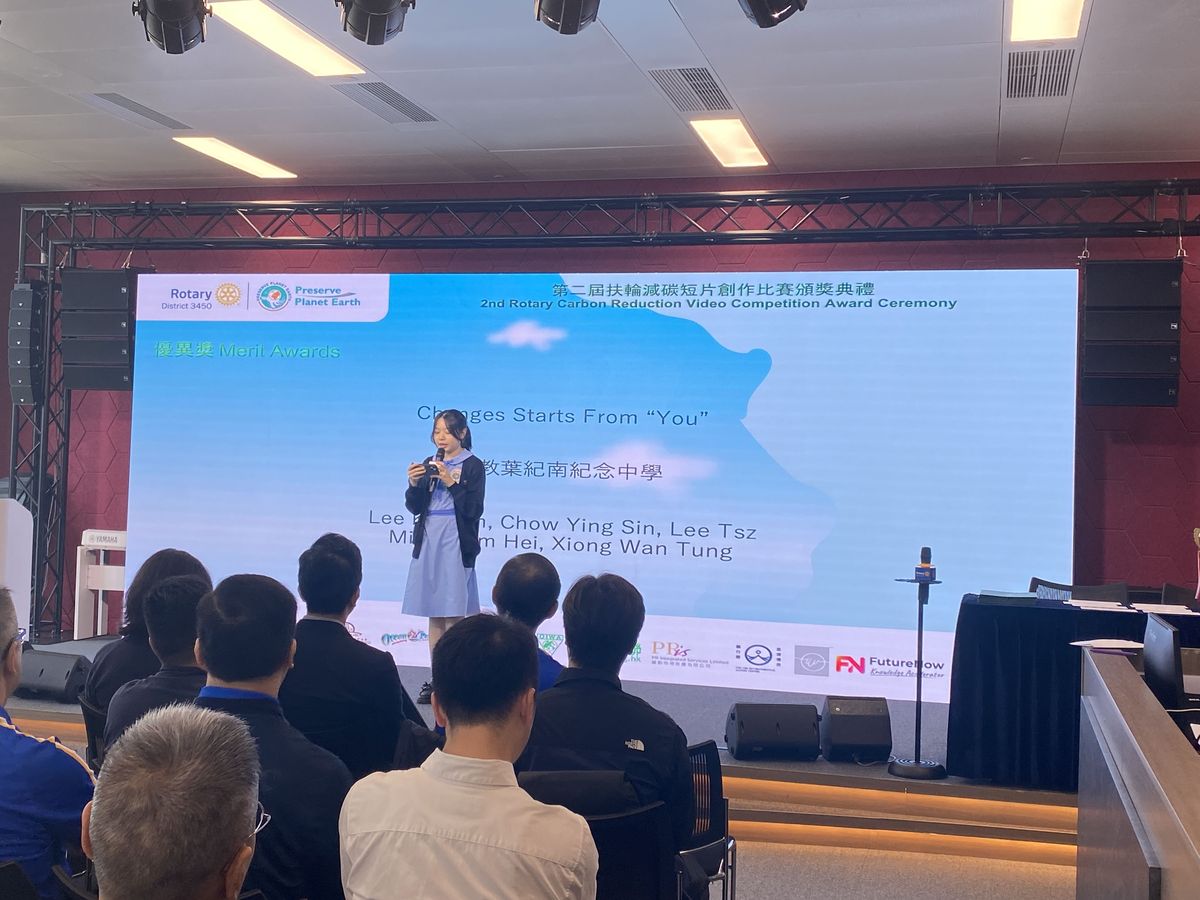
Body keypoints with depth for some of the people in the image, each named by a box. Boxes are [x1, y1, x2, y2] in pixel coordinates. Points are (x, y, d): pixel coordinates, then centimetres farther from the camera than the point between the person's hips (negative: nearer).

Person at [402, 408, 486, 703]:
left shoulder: (473, 465, -2)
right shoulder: (429, 464, 12)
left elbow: (473, 509, -9)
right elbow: (414, 508, 8)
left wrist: (451, 482, -18)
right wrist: (414, 484, -10)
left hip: (456, 544, -5)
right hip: (428, 542, 5)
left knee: (453, 615, -7)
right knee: (434, 615, 8)